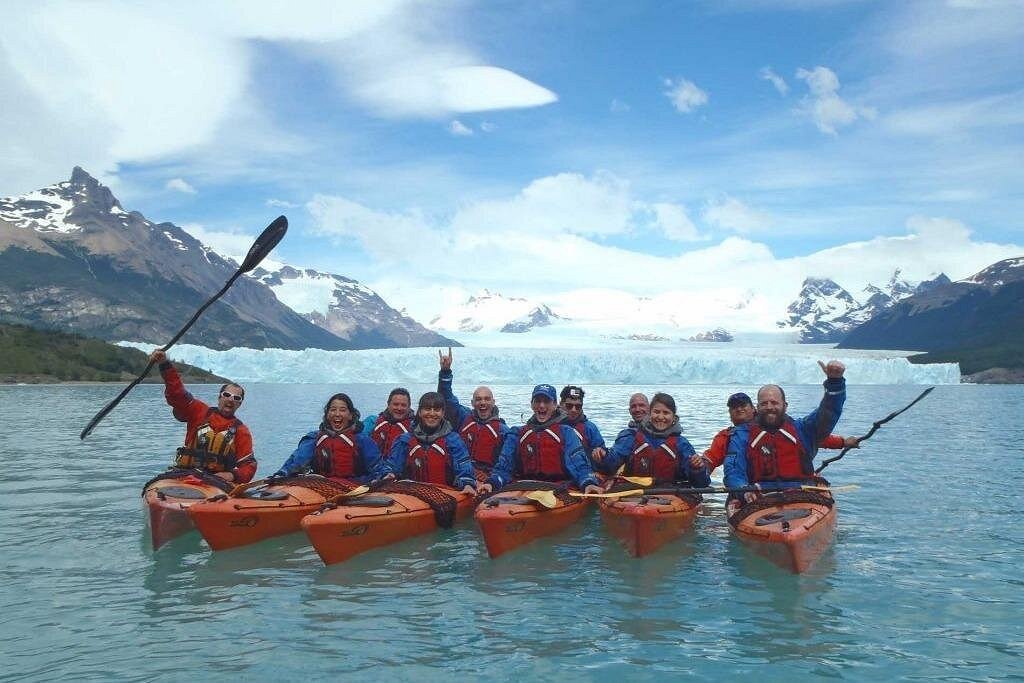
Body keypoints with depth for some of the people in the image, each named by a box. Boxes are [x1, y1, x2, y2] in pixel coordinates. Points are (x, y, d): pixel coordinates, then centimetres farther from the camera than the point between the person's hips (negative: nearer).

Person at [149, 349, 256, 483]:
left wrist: (232, 476, -13)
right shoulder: (200, 412, 14)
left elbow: (249, 465, 8)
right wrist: (165, 364, -11)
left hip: (219, 482, 0)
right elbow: (177, 393, 2)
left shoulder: (241, 431, 13)